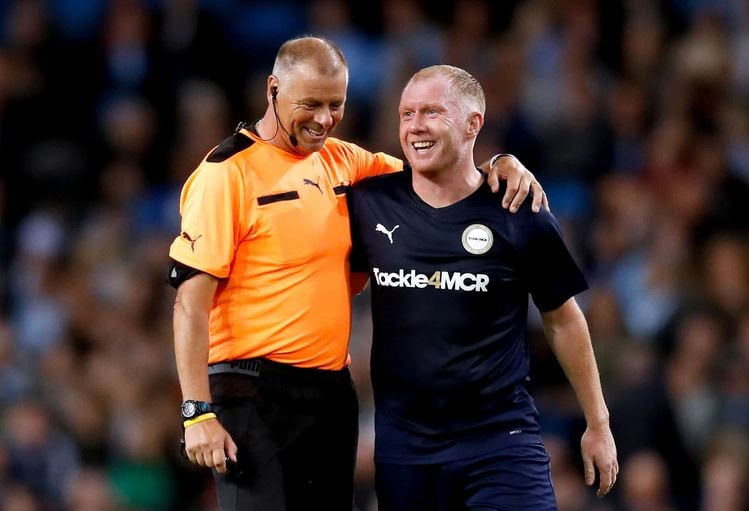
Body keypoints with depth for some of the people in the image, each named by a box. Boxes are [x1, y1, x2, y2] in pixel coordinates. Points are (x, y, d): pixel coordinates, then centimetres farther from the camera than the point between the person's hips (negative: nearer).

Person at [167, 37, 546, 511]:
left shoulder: (342, 161, 11)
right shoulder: (229, 173, -9)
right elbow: (192, 300, -12)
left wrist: (504, 165, 1)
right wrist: (198, 412, -18)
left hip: (332, 392, 7)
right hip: (254, 395, -7)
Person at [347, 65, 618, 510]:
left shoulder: (520, 217, -3)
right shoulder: (369, 205, 1)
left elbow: (563, 321, 7)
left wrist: (598, 424, 11)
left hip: (501, 437, -2)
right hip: (402, 441, 2)